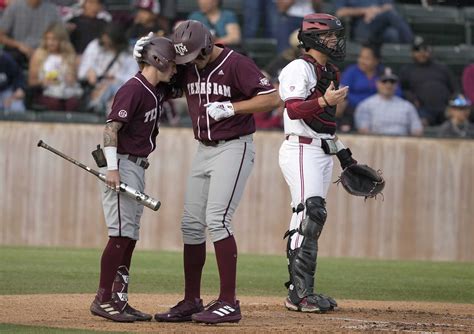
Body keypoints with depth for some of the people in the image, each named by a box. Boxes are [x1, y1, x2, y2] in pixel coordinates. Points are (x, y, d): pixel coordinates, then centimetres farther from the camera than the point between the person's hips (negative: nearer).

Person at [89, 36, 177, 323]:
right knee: (122, 233, -12)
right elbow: (112, 127, -20)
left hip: (138, 168, 10)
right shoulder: (134, 89, -15)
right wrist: (112, 168, -27)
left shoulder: (158, 90, 11)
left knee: (131, 235, 10)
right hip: (123, 165, -10)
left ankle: (119, 300, 13)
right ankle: (103, 300, -11)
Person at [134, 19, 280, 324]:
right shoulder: (187, 69, 6)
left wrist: (230, 107, -23)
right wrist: (144, 55, -2)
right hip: (203, 150, 8)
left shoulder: (237, 64, -13)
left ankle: (229, 303, -18)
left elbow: (272, 98, -18)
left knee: (217, 219, -18)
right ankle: (191, 302, 15)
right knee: (191, 224, 6)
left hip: (234, 148, -8)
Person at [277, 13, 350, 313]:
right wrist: (324, 101, -35)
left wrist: (345, 154, 22)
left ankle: (300, 291, 11)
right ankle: (300, 293, -21)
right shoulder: (299, 68, -8)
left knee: (311, 218, 8)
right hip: (302, 150, -10)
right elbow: (294, 109, -21)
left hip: (323, 152, 10)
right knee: (310, 214, -18)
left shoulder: (328, 73, 21)